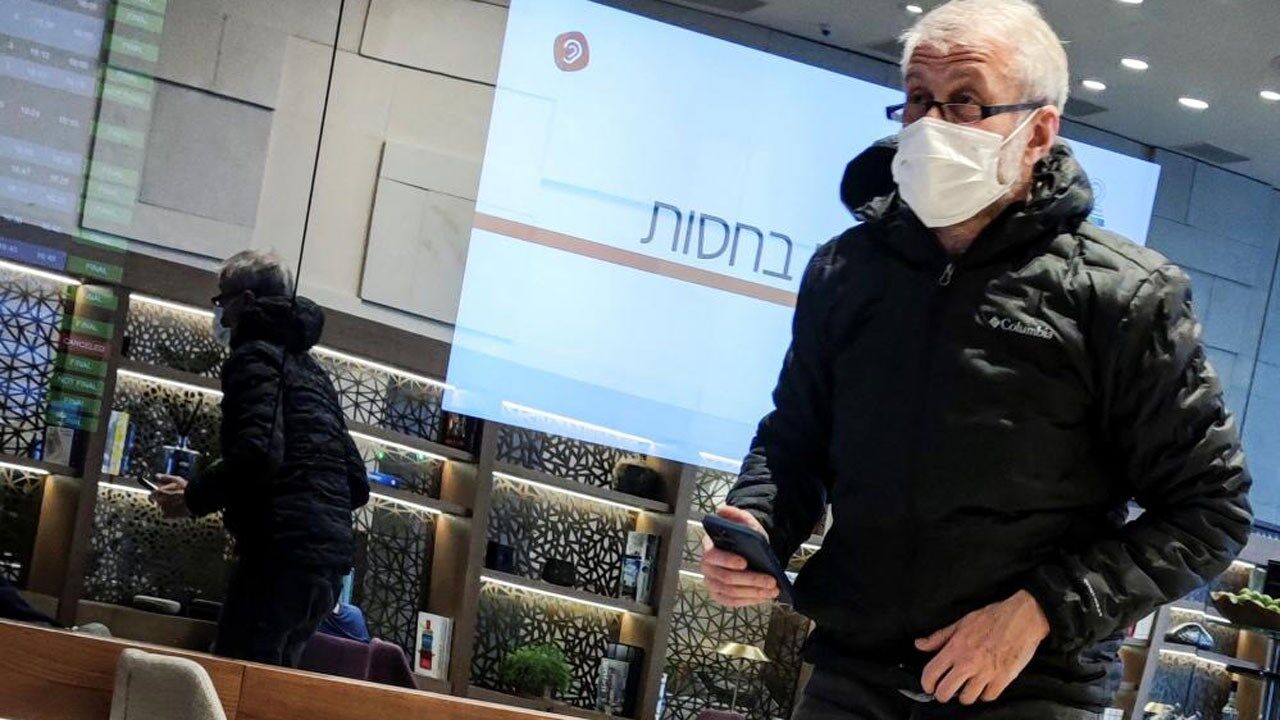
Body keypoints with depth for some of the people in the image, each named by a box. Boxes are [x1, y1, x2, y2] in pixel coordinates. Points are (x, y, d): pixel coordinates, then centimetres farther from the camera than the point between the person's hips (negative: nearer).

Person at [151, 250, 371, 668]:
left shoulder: (255, 355, 0)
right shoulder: (312, 370, 26)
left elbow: (258, 454, -18)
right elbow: (358, 485, 23)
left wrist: (193, 497, -6)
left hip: (282, 551, -9)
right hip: (332, 555, 9)